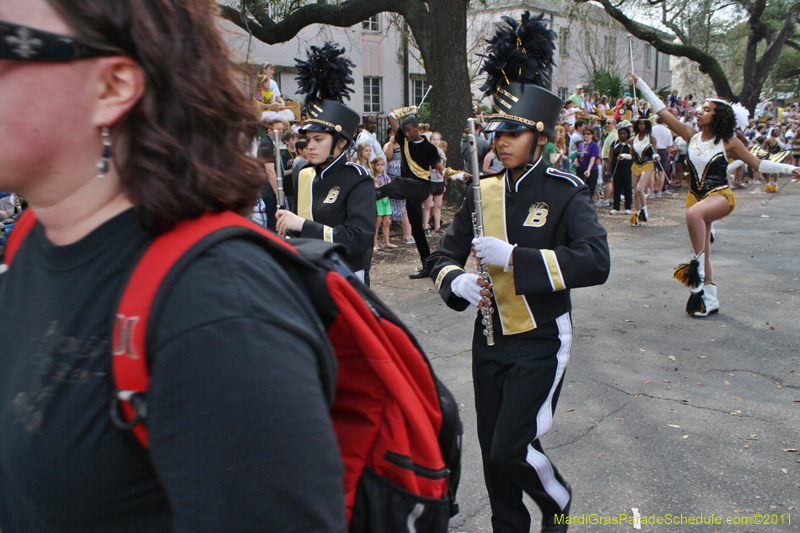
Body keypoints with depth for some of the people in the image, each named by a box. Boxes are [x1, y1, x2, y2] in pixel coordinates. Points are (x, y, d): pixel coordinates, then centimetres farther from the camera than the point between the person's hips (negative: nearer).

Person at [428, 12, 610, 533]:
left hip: (541, 342, -5)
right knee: (492, 450, 13)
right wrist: (457, 282, -17)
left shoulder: (564, 191, -11)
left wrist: (514, 256, -30)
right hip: (490, 339, 5)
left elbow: (595, 263, -24)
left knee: (511, 448, -7)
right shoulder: (483, 191, 2)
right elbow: (445, 254, 6)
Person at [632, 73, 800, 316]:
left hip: (720, 196, -4)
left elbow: (758, 164, 3)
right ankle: (710, 300, 21)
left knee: (694, 213, -39)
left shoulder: (728, 142, -6)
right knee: (703, 251, 8)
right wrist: (640, 84, -1)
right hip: (696, 195, 5)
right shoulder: (692, 136, 1)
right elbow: (661, 111, 1)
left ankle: (698, 266, -27)